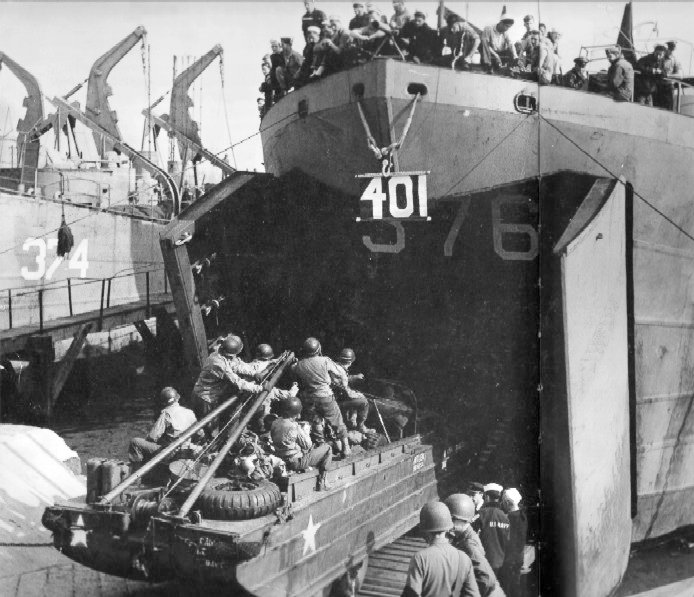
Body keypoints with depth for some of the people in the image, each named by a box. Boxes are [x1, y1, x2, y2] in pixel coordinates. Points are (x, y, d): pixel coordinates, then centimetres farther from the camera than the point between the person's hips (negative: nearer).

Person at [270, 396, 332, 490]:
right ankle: (321, 483, 9)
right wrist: (305, 431, 4)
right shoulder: (294, 427, -25)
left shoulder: (275, 423, -5)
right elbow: (307, 445, -14)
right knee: (327, 448, 4)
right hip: (296, 462, -8)